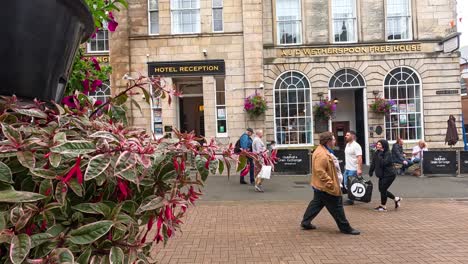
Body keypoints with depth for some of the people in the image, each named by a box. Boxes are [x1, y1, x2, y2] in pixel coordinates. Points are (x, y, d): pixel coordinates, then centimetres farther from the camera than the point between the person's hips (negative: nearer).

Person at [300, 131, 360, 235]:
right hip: (326, 187, -11)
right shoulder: (322, 155, -25)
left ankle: (305, 222, 25)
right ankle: (345, 228, 15)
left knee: (316, 204, 18)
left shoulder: (324, 151, 11)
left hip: (320, 186, 11)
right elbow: (320, 172, -30)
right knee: (336, 207, 2)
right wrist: (330, 183, -26)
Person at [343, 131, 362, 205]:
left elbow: (359, 158, -22)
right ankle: (350, 198, 27)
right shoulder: (347, 144, 12)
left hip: (353, 169, -9)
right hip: (347, 168, 9)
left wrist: (359, 169, -29)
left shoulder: (356, 146, -16)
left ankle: (351, 200, 12)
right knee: (346, 185, 14)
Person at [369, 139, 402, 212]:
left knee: (383, 189, -5)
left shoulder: (388, 153, -17)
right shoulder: (377, 153, 4)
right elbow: (373, 163, 9)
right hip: (382, 175, 8)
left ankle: (383, 206, 11)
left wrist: (380, 155, -26)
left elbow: (384, 163, -29)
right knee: (381, 189, 11)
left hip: (389, 175, -8)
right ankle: (396, 199, 30)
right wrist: (371, 171, 6)